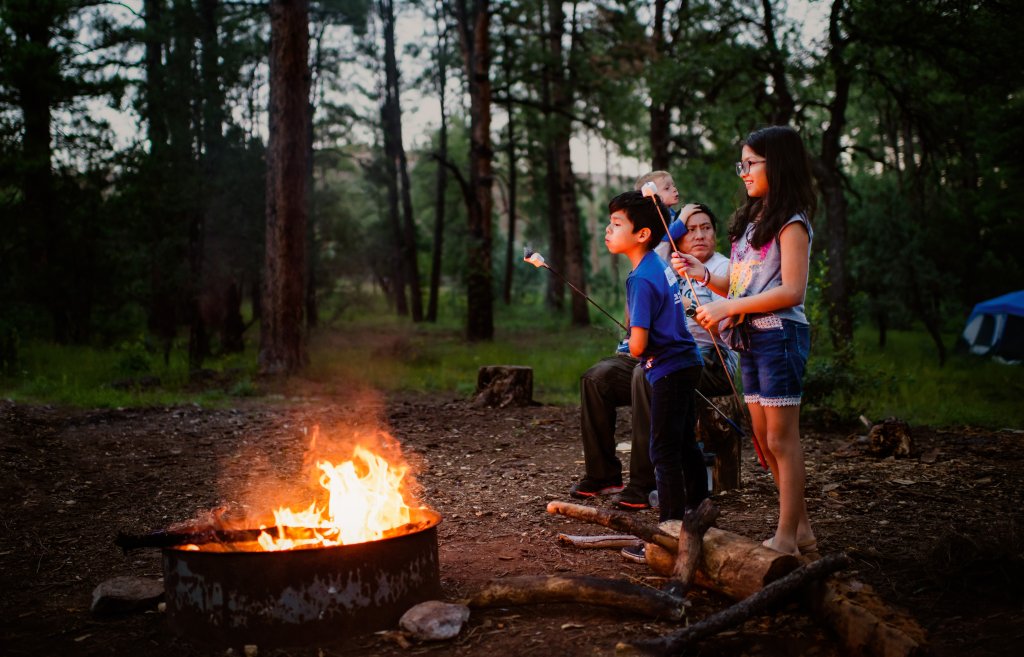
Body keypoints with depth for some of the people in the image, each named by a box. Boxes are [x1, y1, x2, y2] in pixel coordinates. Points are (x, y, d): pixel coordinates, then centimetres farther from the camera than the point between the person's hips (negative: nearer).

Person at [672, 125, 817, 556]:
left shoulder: (791, 224, -8)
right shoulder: (751, 221, 18)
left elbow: (791, 291, -18)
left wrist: (727, 308, -18)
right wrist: (702, 274, 1)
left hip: (779, 334, -9)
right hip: (751, 339, 9)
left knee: (781, 439, -5)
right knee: (764, 439, 10)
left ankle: (786, 537, 1)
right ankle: (801, 528, 19)